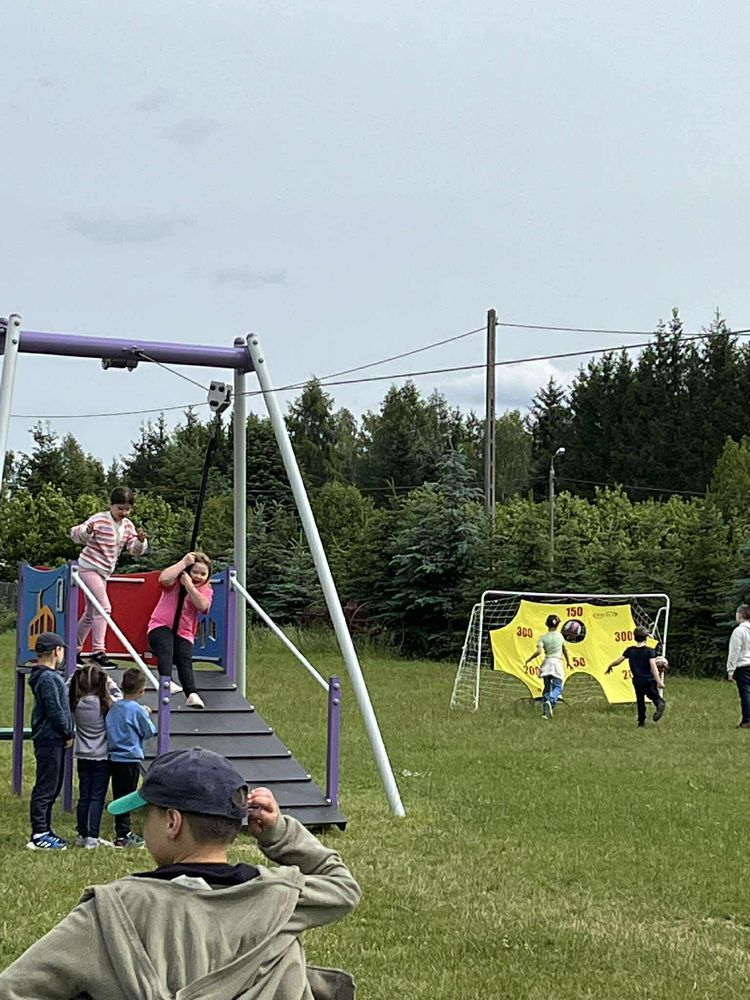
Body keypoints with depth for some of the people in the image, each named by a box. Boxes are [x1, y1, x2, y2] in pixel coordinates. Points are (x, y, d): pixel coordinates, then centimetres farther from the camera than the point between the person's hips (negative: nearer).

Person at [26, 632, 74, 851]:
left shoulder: (51, 676, 17)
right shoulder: (47, 678, -16)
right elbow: (55, 711, -20)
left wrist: (66, 733, 11)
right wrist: (68, 734, -10)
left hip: (53, 740, 10)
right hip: (50, 740, -10)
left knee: (52, 787, 15)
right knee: (46, 788, -8)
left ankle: (45, 831, 22)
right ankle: (39, 835, -6)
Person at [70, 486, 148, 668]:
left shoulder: (128, 525, 4)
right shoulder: (99, 520, -16)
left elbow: (134, 550, 4)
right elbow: (75, 534, -20)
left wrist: (141, 541, -17)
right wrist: (86, 531, -41)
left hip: (104, 572, 8)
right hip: (89, 568, -8)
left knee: (91, 613, 15)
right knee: (104, 608, -17)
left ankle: (74, 648, 27)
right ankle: (98, 651, -15)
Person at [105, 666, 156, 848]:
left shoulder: (114, 707, 5)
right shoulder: (137, 710, -14)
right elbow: (149, 732, -6)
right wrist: (147, 715, 9)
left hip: (114, 757, 6)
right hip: (130, 759, -6)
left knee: (119, 796, 12)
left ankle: (123, 832, 19)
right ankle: (123, 835, 1)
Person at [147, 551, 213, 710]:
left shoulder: (206, 590, 7)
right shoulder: (176, 580, 2)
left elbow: (202, 605, -16)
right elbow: (164, 578, -23)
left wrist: (189, 585, -19)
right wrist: (183, 563, -18)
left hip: (184, 632, 2)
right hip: (161, 625, -2)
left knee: (185, 661, -20)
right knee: (165, 649, -31)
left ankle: (192, 694, -37)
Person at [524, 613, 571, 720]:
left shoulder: (543, 637, -2)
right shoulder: (559, 636, 4)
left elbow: (539, 651, -15)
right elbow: (565, 650, 17)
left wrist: (528, 660, -3)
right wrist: (568, 662, 32)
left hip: (547, 663, 1)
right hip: (557, 663, -1)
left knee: (547, 687, 12)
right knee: (558, 687, 2)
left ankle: (545, 711, 4)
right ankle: (551, 702, -29)